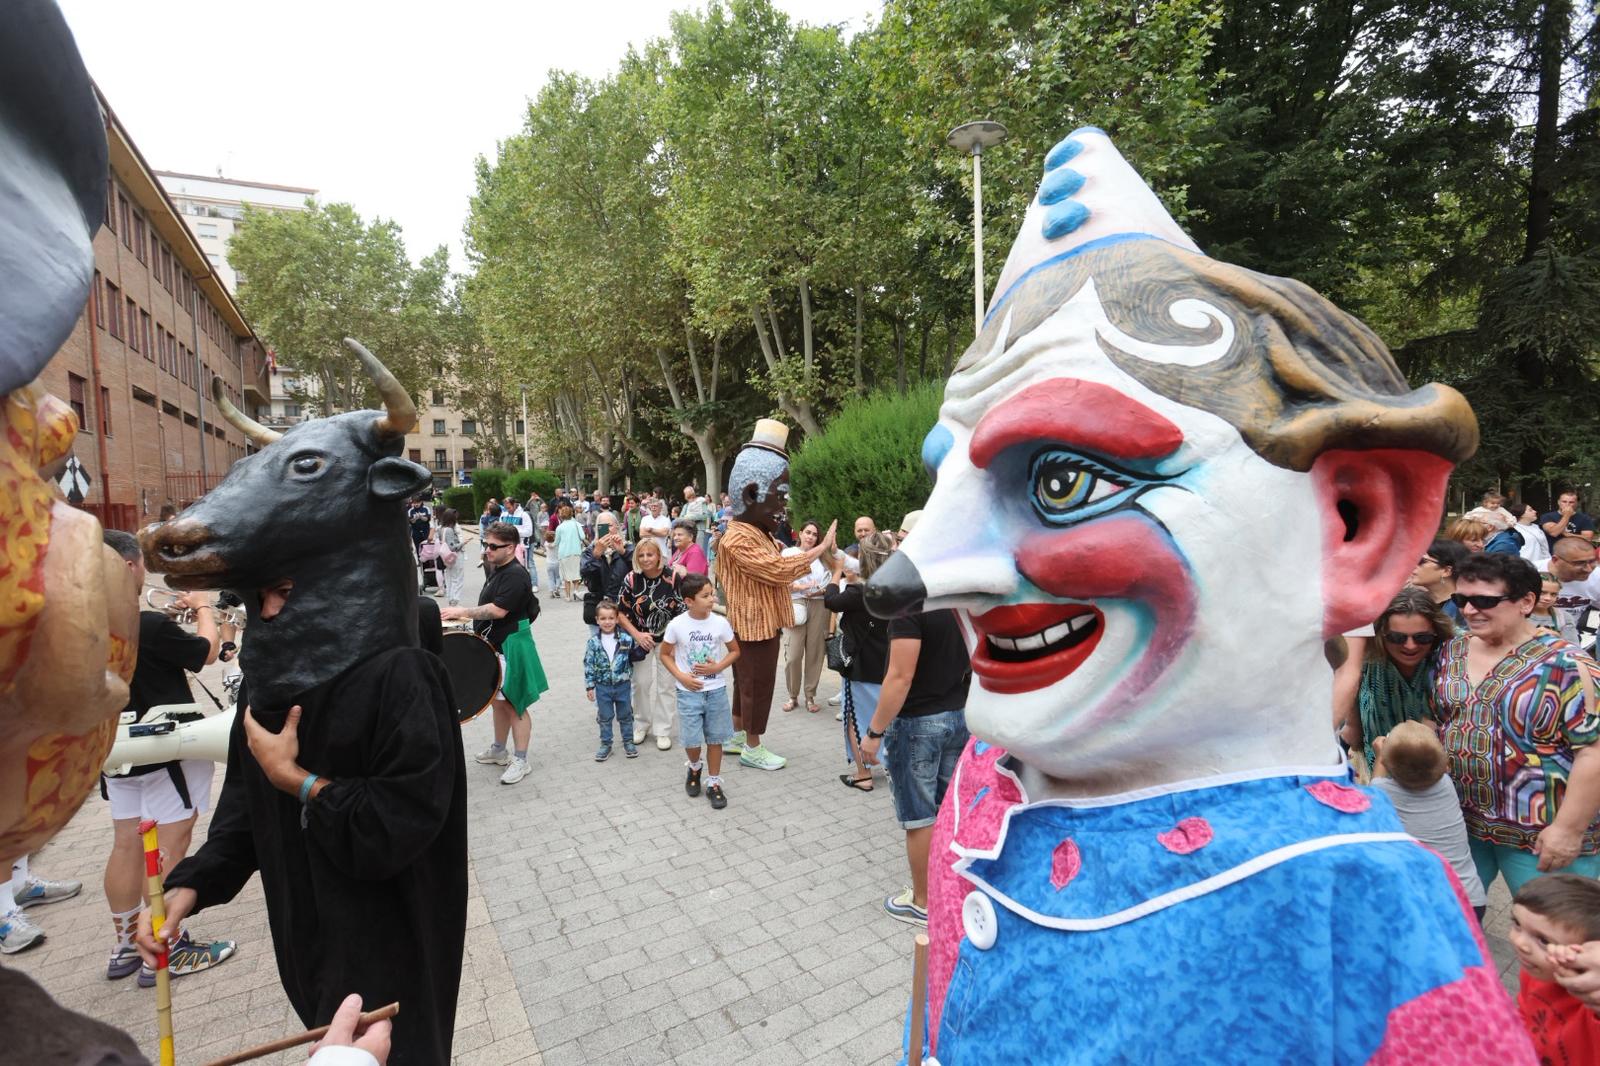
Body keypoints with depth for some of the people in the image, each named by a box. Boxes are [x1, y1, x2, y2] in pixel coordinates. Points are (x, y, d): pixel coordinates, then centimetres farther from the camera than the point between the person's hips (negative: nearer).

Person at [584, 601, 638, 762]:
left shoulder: (626, 638, -10)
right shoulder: (593, 641, -9)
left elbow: (634, 656, -1)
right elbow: (588, 664, -4)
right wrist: (589, 686, -3)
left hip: (623, 685, 0)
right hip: (603, 686, 0)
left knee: (625, 715, 14)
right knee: (605, 717, 14)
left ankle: (628, 742, 30)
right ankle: (605, 744, 29)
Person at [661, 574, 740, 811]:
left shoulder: (720, 623, -8)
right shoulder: (677, 625, -12)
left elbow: (735, 651, 5)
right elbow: (664, 654, 1)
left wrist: (718, 667, -12)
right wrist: (681, 677, -11)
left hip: (716, 690, 1)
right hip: (689, 691, -1)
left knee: (715, 739, 8)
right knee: (692, 741, 2)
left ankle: (714, 783, 24)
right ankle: (695, 767, 34)